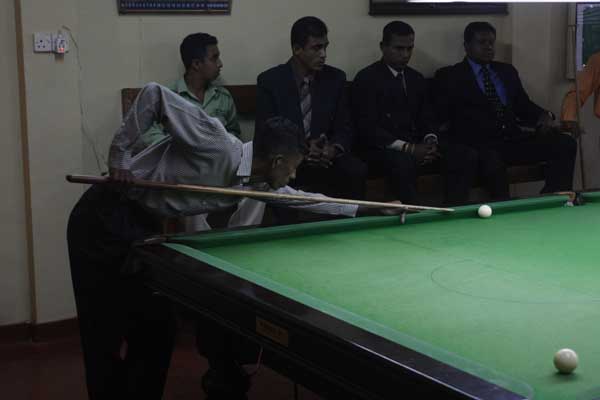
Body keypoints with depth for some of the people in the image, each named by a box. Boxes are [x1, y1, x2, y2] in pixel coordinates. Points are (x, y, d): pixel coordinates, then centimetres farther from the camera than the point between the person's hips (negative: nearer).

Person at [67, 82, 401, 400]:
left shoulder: (259, 183, 0)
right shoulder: (218, 145, -26)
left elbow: (301, 199, 17)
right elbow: (155, 93, -23)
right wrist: (120, 154, -21)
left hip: (145, 228, 8)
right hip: (106, 221, -8)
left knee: (158, 327, 9)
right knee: (106, 332, -1)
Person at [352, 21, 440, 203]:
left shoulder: (416, 79, 18)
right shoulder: (367, 78, -4)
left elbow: (427, 118, 17)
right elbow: (368, 128, -12)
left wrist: (430, 141, -8)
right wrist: (407, 148, -21)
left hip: (416, 146, 6)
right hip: (381, 149, -6)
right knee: (403, 162, -39)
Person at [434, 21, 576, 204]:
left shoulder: (507, 71, 23)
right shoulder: (448, 76, 7)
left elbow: (523, 105, 21)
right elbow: (442, 114, -2)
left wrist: (544, 116, 0)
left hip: (512, 140, 5)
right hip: (477, 145, -5)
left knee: (565, 143, -14)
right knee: (492, 162, -39)